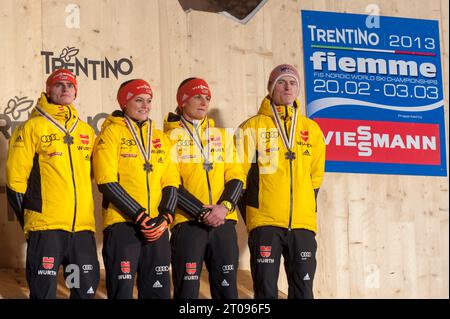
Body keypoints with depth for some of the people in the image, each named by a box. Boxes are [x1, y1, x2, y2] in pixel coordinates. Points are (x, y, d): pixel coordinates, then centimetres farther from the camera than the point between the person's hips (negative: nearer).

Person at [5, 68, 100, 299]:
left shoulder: (87, 131, 15)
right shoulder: (33, 128, 1)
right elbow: (15, 179, 0)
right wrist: (27, 222, -1)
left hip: (83, 227, 5)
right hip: (45, 227, -5)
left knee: (86, 290, 6)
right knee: (44, 291, -4)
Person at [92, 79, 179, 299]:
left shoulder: (160, 138, 16)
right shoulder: (111, 133, -1)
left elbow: (172, 182, 12)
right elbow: (107, 183, -10)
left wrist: (165, 217, -6)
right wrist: (140, 217, -14)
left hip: (158, 227, 5)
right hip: (121, 225, -5)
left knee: (158, 291, 6)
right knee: (122, 290, -6)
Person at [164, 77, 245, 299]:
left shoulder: (222, 135, 16)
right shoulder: (171, 137, 4)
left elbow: (237, 176, 9)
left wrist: (224, 206, -9)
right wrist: (201, 212, -15)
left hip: (224, 221, 4)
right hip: (187, 222, -4)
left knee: (227, 288, 3)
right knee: (187, 289, -5)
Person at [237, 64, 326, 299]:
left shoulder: (312, 129, 12)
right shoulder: (252, 127, 3)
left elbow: (316, 175, 16)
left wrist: (306, 207, 9)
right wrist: (250, 213, 0)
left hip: (303, 223, 3)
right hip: (265, 222, -3)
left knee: (303, 290, 4)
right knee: (266, 290, -3)